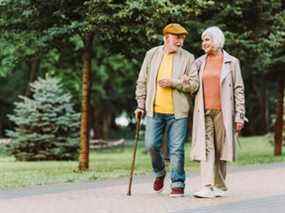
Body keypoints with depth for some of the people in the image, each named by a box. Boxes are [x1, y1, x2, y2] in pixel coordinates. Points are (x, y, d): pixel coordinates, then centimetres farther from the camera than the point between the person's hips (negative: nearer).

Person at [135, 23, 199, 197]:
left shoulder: (188, 58, 3)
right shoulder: (152, 55, 9)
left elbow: (194, 84, -2)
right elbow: (142, 82, 14)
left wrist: (173, 83, -13)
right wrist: (141, 105, 9)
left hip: (177, 112, -2)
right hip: (154, 111, 2)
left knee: (177, 149, -2)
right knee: (151, 145, -1)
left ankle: (178, 184, 8)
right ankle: (160, 172, 26)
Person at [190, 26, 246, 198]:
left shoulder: (231, 62, 4)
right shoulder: (199, 63, 12)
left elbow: (239, 90, 1)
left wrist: (240, 116, -4)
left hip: (223, 112, -2)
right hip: (204, 112, 2)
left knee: (220, 150, 4)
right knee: (206, 148, -7)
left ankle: (220, 186, 14)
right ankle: (207, 187, -12)